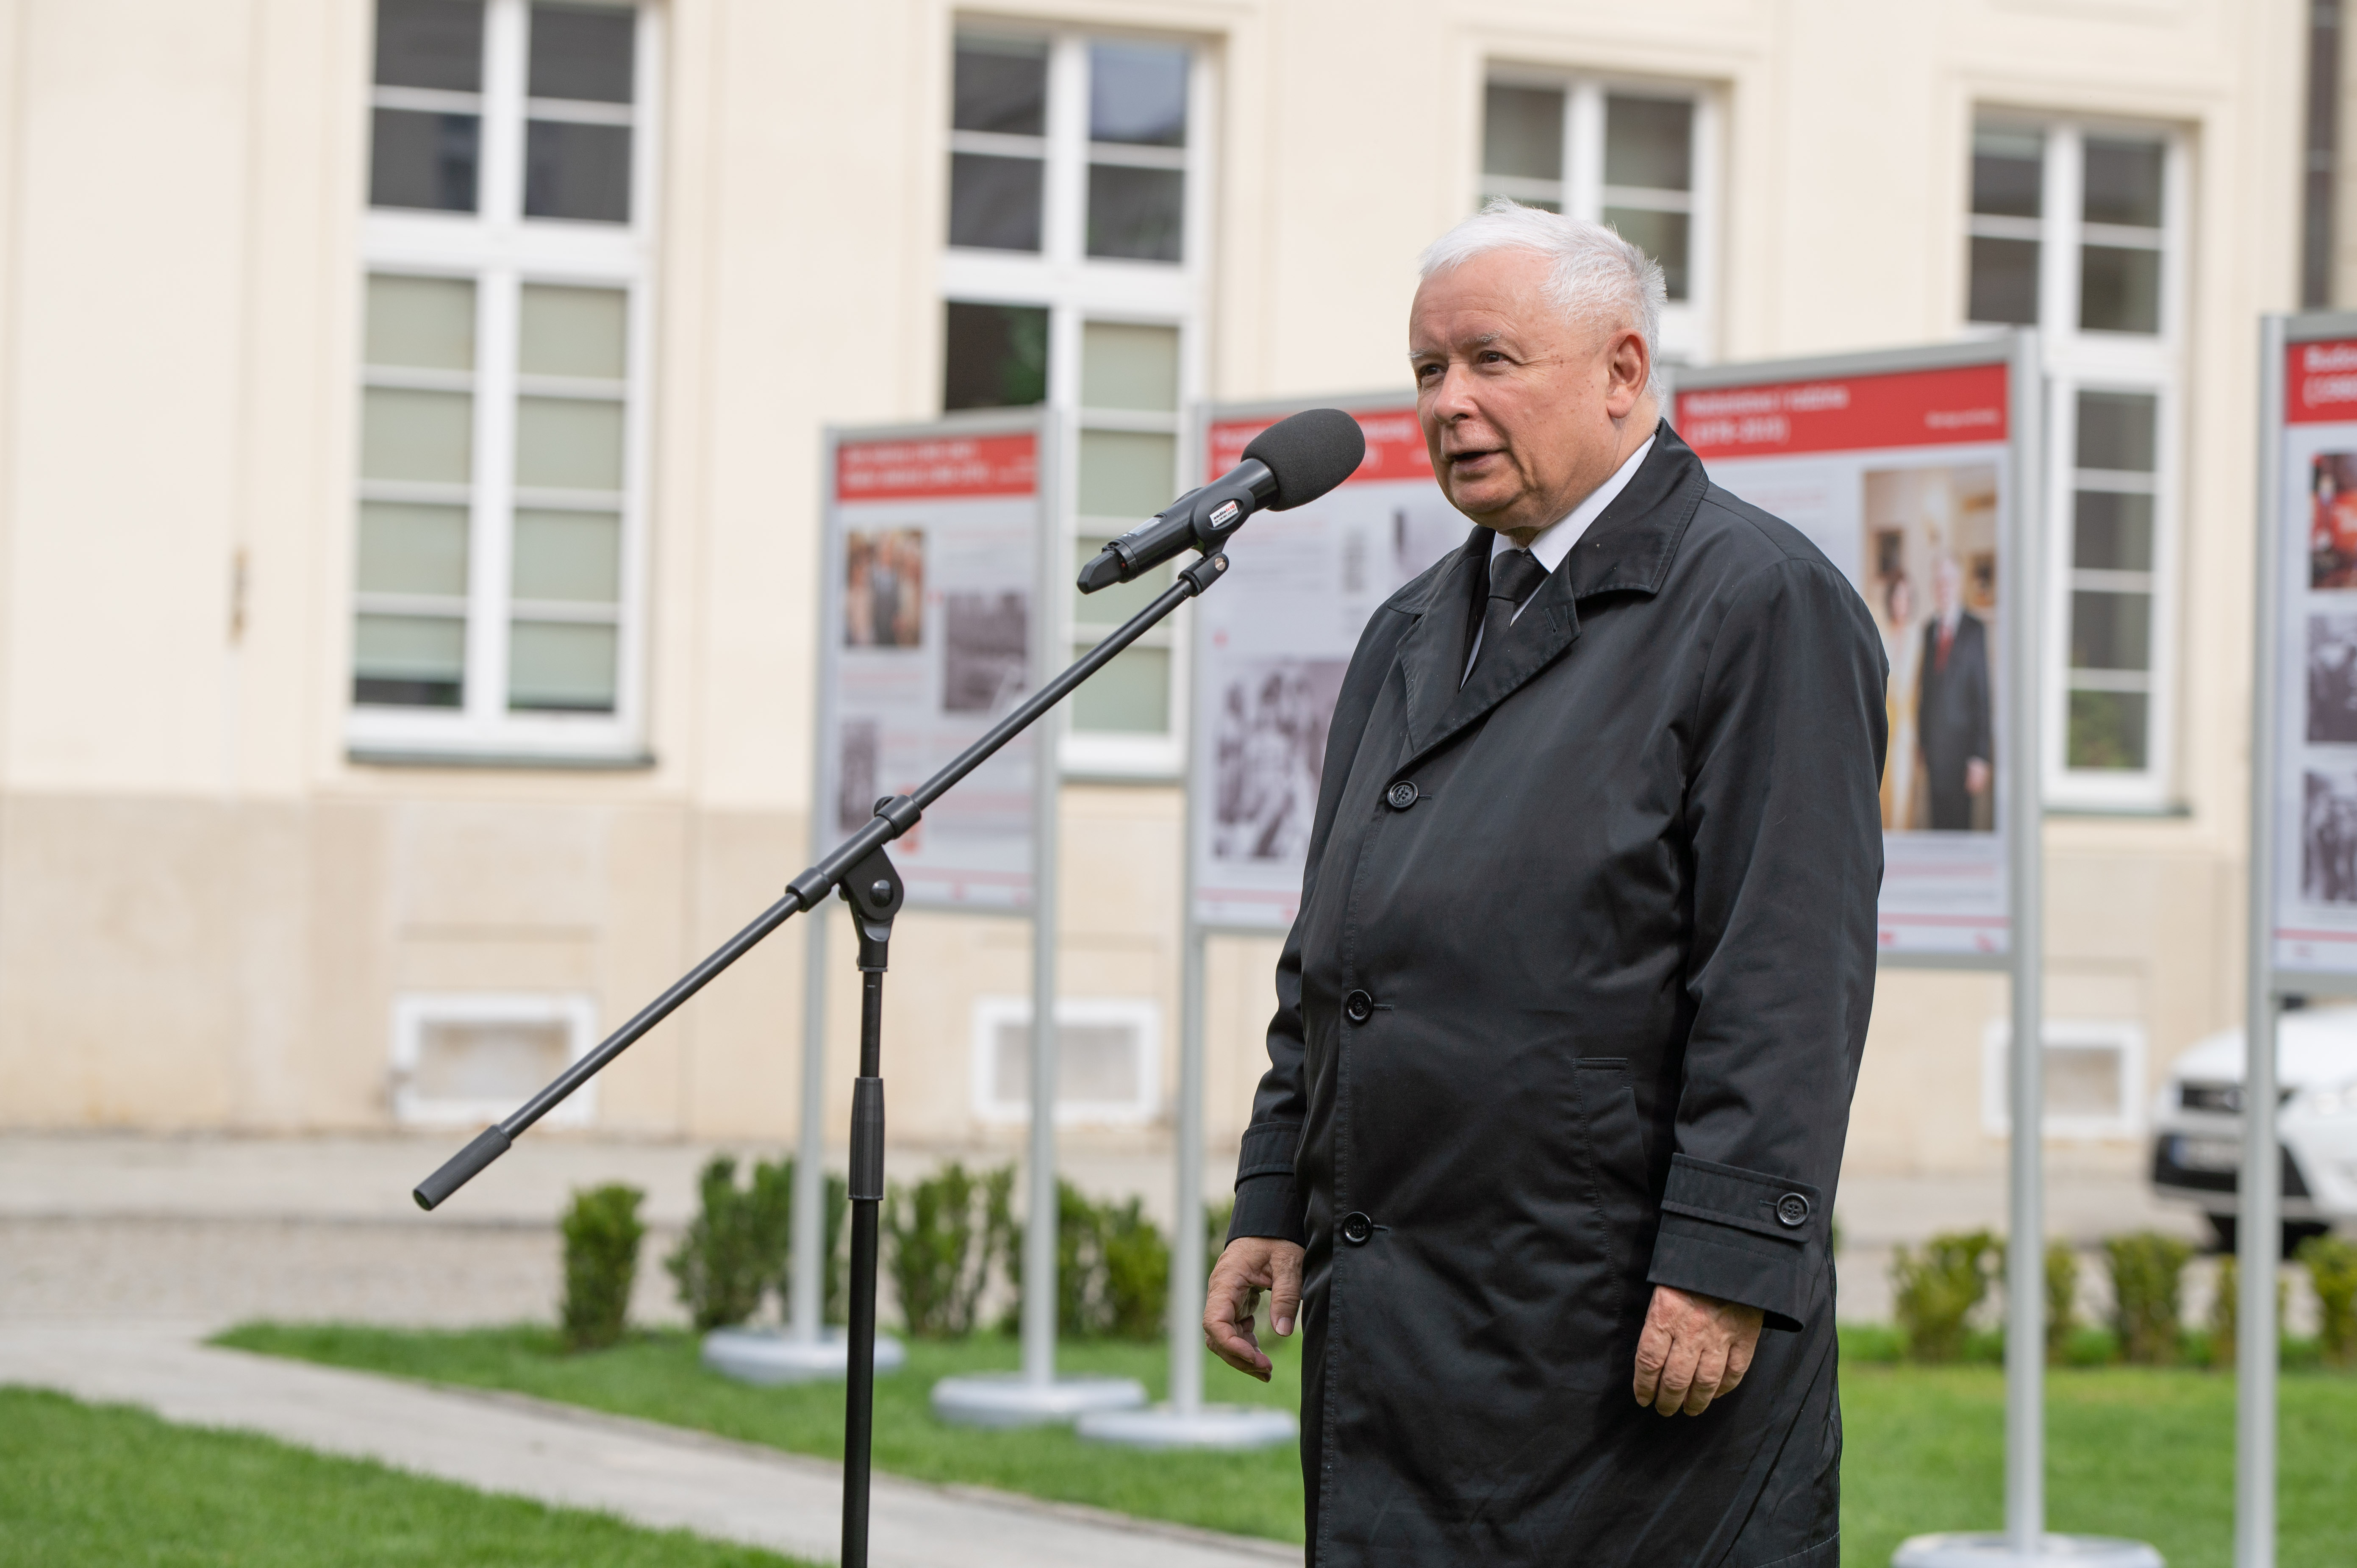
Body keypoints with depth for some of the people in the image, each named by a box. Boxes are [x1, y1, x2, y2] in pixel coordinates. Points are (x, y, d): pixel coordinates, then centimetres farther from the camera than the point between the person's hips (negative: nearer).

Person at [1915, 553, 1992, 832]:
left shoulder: (1976, 629, -4)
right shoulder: (1929, 629, 13)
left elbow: (1983, 694, -6)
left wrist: (1980, 757, -10)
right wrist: (1922, 745, 11)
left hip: (1962, 745, -5)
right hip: (1934, 748, 5)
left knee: (1959, 823, -5)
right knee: (1939, 822, 5)